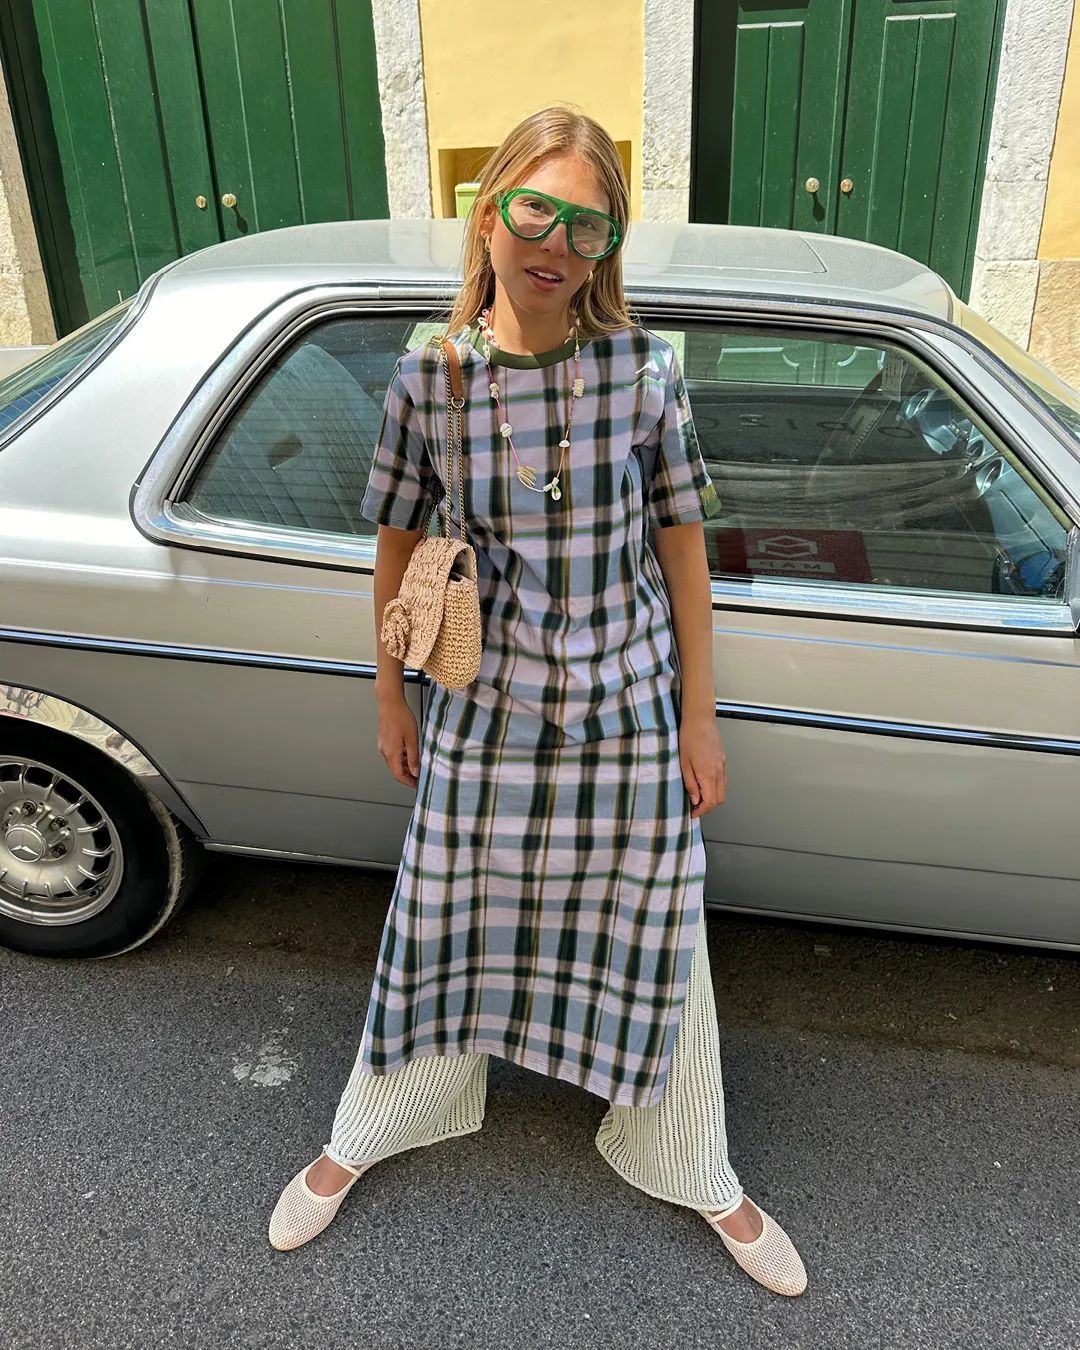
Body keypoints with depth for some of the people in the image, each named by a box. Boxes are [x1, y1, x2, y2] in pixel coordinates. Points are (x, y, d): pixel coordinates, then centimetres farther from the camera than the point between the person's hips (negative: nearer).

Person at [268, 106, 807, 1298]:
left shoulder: (644, 371, -10)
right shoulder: (427, 378, -9)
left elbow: (682, 544, -3)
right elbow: (397, 541, 2)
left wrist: (699, 718, -1)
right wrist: (390, 695, 8)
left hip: (633, 711, 0)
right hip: (487, 709, 0)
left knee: (655, 946, 14)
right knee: (443, 931, 16)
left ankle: (703, 1183, 40)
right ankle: (362, 1139, 44)